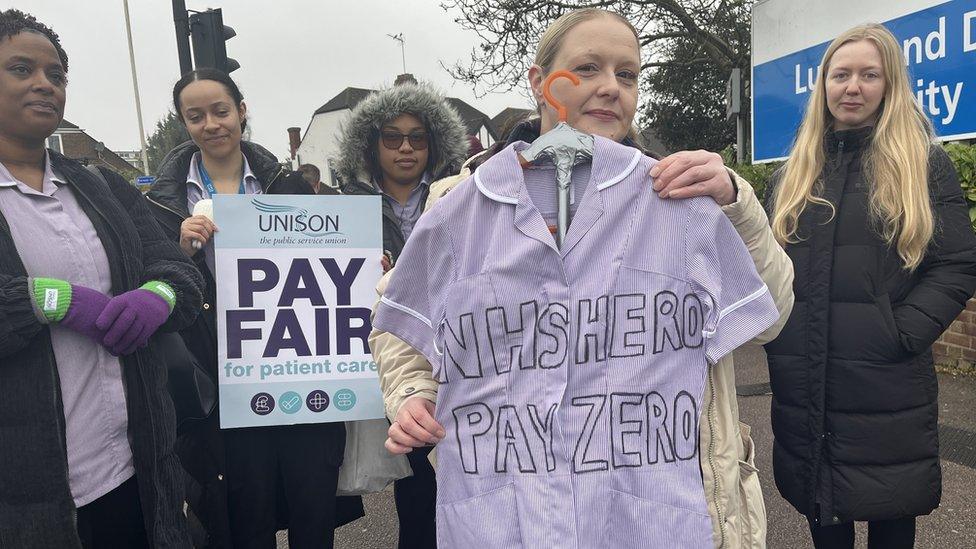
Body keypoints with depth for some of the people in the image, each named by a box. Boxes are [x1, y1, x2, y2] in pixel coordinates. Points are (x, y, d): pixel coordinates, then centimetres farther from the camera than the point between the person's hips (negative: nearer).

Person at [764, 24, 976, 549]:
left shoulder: (926, 165, 1)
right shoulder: (793, 174, 10)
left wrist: (900, 333, -16)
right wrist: (776, 330, -1)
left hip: (887, 384, -2)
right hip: (804, 383, 3)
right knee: (820, 506, 15)